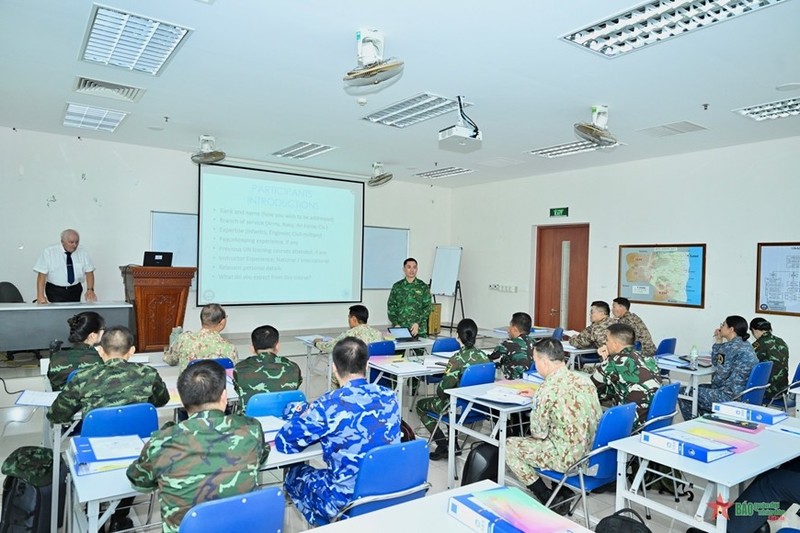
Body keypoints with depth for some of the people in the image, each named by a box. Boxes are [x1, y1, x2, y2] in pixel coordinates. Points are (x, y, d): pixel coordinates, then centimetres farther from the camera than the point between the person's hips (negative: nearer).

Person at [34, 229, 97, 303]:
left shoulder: (83, 253, 1)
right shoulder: (48, 252, -5)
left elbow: (89, 272, 0)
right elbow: (42, 275, -8)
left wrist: (90, 289, -17)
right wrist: (40, 296, -18)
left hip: (75, 290, 2)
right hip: (55, 291, -2)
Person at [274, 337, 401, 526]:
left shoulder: (329, 405, -20)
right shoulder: (389, 396, -5)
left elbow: (284, 443, -10)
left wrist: (300, 412, 9)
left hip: (348, 500, -5)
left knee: (294, 474, 21)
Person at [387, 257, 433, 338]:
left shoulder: (423, 287, 4)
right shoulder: (397, 286, 7)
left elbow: (428, 307, 1)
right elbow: (391, 306, 7)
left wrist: (418, 323, -10)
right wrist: (396, 324, -5)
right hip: (400, 329, 1)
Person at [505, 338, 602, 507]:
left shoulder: (548, 388, -22)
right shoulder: (584, 380, 0)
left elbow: (539, 433, -14)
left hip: (569, 459, -8)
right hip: (592, 453, 8)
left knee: (509, 445, 8)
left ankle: (546, 497, 7)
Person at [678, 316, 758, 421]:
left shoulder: (731, 347, -20)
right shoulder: (745, 344, 11)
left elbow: (721, 374, -16)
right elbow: (716, 363, 16)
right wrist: (718, 342, 10)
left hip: (731, 397, -11)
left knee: (683, 392, -2)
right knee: (701, 387, 28)